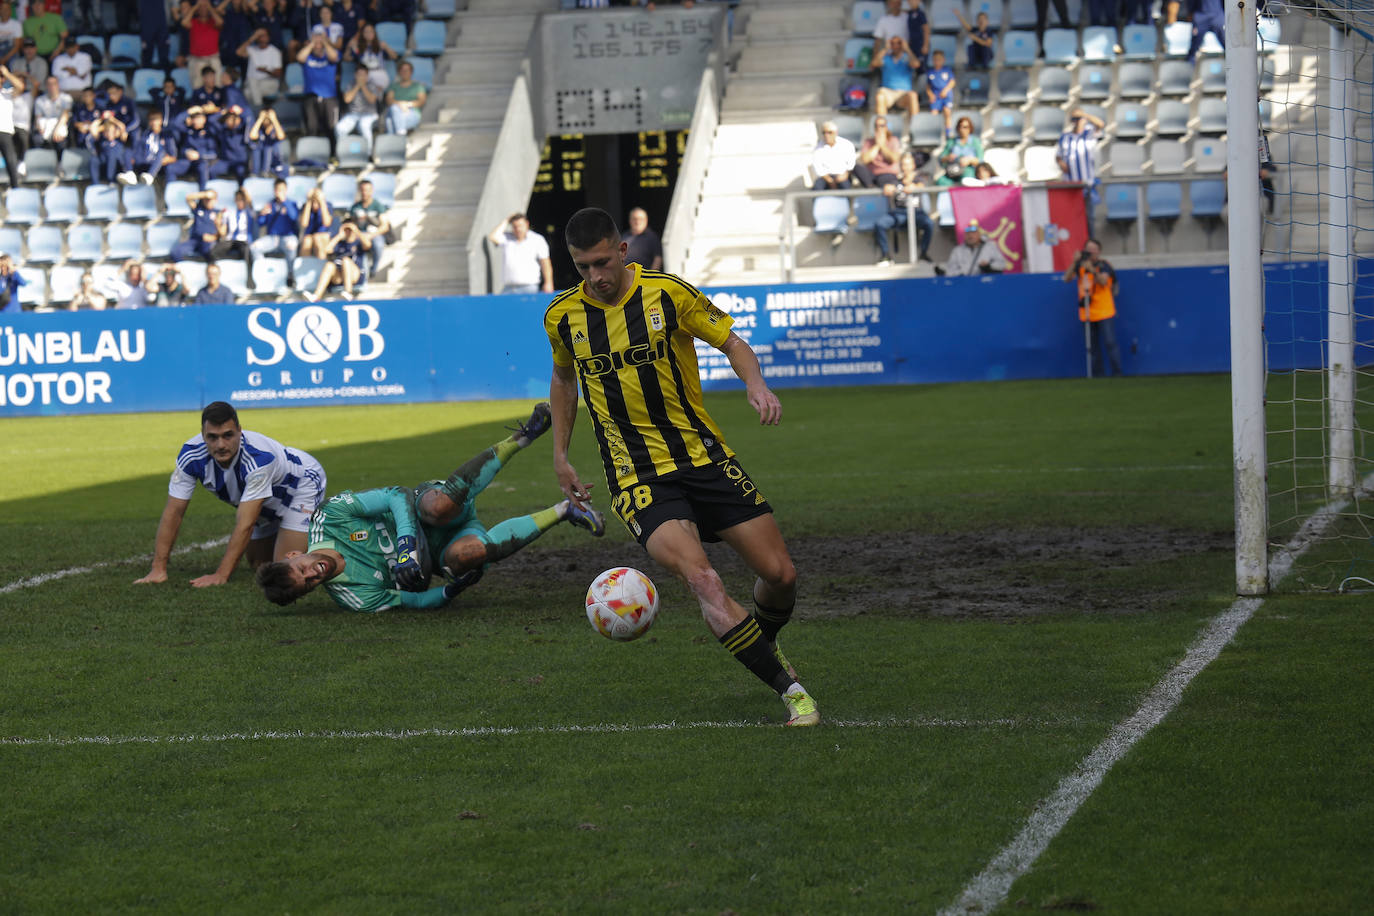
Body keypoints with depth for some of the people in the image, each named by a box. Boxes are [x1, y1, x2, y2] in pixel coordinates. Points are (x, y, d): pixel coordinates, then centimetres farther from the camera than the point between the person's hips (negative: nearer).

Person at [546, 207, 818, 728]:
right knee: (701, 578, -26)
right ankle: (788, 687, -21)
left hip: (704, 456, 1)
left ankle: (763, 644, 33)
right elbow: (563, 379, 21)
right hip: (637, 478, -1)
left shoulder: (668, 294, -5)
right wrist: (560, 456, 18)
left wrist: (756, 384, -17)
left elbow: (732, 342, 4)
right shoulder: (563, 316, 2)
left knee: (779, 574, -2)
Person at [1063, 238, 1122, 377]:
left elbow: (1103, 281, -22)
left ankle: (1117, 372, -7)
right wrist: (1075, 263, -16)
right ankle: (1097, 374, 11)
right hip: (1087, 313, 4)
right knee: (1093, 346, 6)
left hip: (1104, 313, -4)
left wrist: (1092, 270, -38)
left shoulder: (1103, 265, -4)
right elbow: (1067, 279, -5)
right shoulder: (1080, 265, 7)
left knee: (1110, 343, -10)